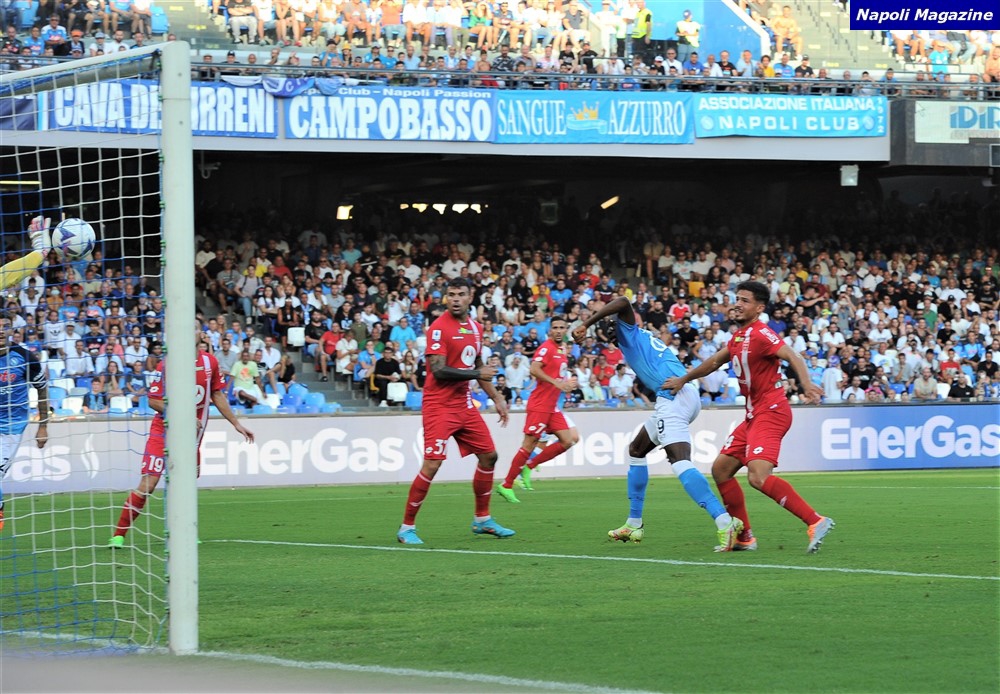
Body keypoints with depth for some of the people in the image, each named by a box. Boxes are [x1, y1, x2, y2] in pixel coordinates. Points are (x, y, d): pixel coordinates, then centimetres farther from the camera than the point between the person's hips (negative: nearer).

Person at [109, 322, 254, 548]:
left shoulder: (210, 362, 3)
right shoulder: (167, 365, -13)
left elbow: (217, 395, 15)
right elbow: (153, 401, -13)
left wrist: (236, 424, 15)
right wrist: (184, 418, -20)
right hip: (164, 430, -5)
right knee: (148, 484, -13)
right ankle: (118, 535, -7)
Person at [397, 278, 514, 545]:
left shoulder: (475, 328, 10)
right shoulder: (439, 328, -14)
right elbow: (438, 370, -22)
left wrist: (496, 398, 20)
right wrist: (477, 374, -18)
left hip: (464, 404, 8)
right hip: (439, 405, -8)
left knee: (489, 455, 11)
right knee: (432, 465, -14)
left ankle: (483, 520, 26)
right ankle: (407, 527, -4)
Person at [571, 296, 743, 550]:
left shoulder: (630, 332, 8)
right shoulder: (646, 338, 32)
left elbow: (622, 302, -13)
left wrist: (584, 325, -13)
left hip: (674, 395, -10)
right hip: (687, 395, 10)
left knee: (680, 461, -24)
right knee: (636, 450, 26)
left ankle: (725, 522, -39)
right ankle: (634, 524, 31)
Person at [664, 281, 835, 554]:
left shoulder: (761, 334, -13)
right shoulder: (739, 336, 15)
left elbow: (793, 357, -27)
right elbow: (714, 362, 31)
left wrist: (806, 384, -44)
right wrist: (683, 379, 37)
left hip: (771, 412, -10)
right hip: (754, 415, 10)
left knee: (758, 477, -26)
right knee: (720, 469, 14)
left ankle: (816, 521, -25)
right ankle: (744, 537, 20)